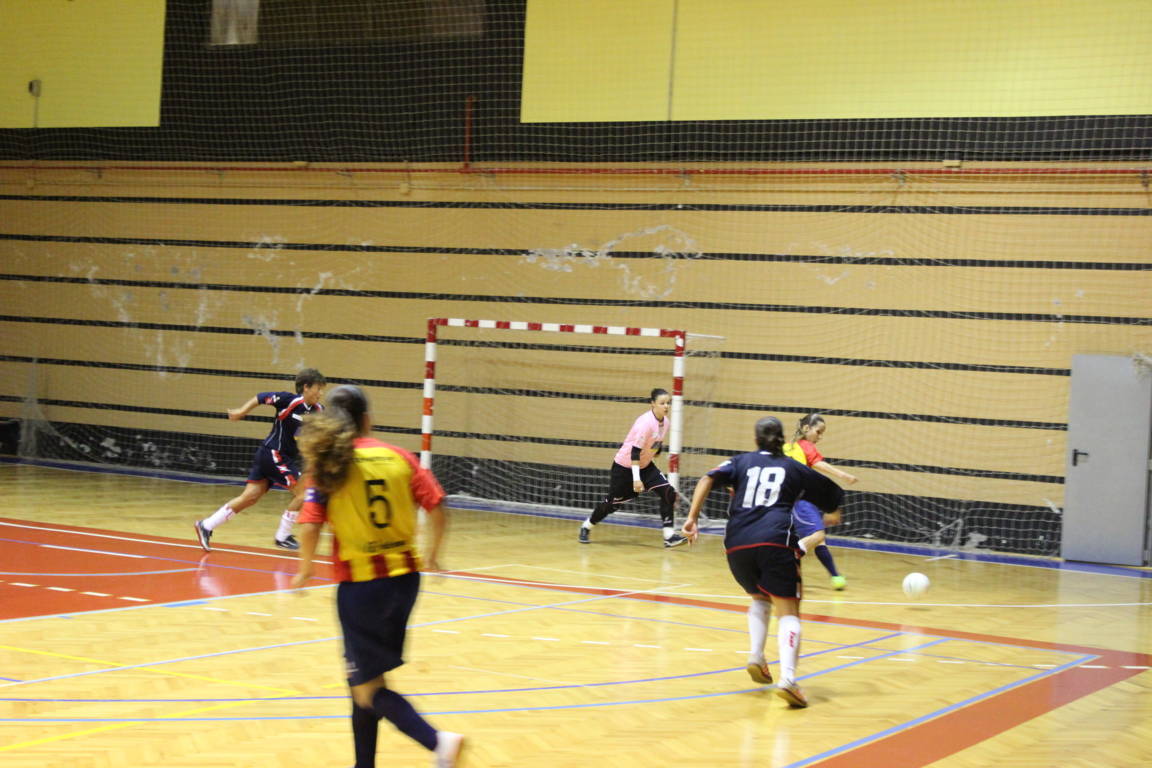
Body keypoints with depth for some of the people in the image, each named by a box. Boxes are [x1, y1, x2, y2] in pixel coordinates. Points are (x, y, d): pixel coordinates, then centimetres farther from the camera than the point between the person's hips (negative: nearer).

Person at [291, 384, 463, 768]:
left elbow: (310, 526, -15)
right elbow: (437, 509, -3)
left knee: (367, 687, 4)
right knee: (366, 678, 19)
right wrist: (432, 552, 14)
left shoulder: (324, 466, -7)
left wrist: (304, 570, 1)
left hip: (360, 584, -4)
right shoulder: (399, 457, 1)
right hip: (405, 576, 4)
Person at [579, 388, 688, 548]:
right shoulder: (646, 422, -27)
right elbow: (635, 451, -30)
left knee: (668, 493, -12)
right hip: (625, 466, -7)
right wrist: (636, 479, -34)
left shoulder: (666, 421, -4)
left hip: (645, 466, 7)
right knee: (613, 502, 4)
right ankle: (586, 527, 28)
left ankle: (669, 535, -11)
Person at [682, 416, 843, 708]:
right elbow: (833, 495, 28)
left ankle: (756, 656, 10)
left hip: (737, 544, 3)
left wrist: (692, 517, 0)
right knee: (788, 610, -5)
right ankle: (787, 678, -25)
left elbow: (708, 479, 3)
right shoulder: (796, 469, 20)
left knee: (760, 597, 28)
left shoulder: (742, 462, 21)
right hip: (775, 541, -2)